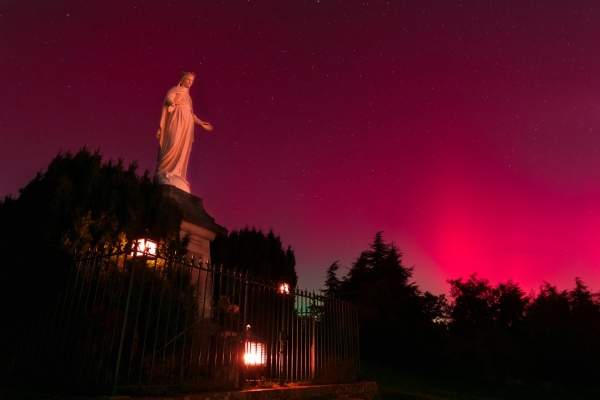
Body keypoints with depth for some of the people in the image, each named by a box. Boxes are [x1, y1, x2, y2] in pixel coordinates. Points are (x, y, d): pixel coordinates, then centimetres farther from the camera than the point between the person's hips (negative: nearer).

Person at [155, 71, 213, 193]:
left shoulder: (188, 96, 28)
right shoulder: (176, 90, 9)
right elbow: (168, 98, -10)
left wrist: (201, 123, 27)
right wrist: (172, 104, -33)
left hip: (187, 123, 7)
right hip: (177, 120, -7)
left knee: (183, 150, -4)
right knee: (174, 144, -21)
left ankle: (176, 175, -9)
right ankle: (164, 173, -23)